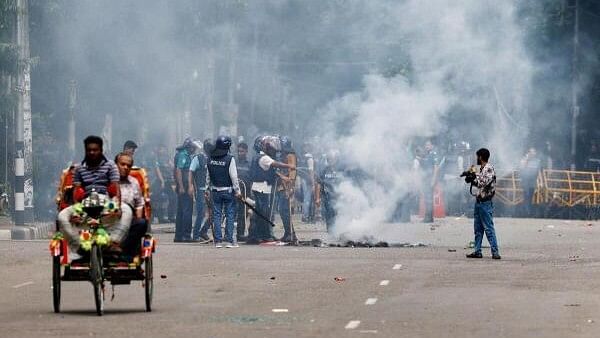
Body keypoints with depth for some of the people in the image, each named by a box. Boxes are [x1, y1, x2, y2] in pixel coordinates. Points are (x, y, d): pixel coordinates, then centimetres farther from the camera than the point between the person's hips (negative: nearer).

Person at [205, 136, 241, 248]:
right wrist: (237, 191, -6)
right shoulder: (229, 159, -13)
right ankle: (230, 240, -1)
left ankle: (218, 241, 6)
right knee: (230, 215, 2)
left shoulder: (210, 159, 2)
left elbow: (208, 176, 10)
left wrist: (207, 189, 20)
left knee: (216, 215, 7)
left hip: (215, 191, 4)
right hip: (228, 191, -4)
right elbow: (234, 176, -12)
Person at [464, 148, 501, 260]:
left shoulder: (489, 169, -13)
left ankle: (495, 252, -10)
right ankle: (477, 251, 17)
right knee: (478, 228, 12)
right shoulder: (482, 169, 15)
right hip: (478, 201, 10)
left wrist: (474, 177, -11)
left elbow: (484, 182, -22)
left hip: (485, 202, -10)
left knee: (488, 228, -10)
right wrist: (471, 178, 6)